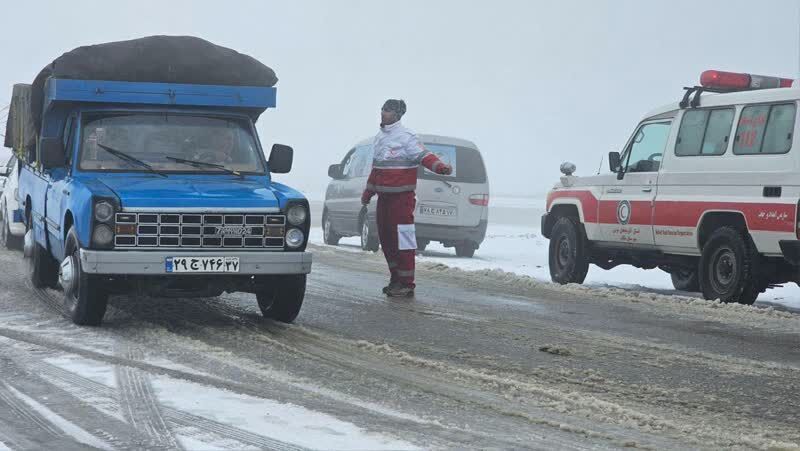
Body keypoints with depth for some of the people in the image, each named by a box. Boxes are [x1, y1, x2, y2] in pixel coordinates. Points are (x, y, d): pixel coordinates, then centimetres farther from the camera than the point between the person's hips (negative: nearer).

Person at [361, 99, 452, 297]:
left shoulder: (406, 136, -8)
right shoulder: (380, 137, 18)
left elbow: (422, 155, -19)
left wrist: (439, 166, -37)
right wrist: (369, 191, 32)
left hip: (402, 197, -8)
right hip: (384, 196, 9)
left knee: (402, 239, -9)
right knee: (386, 238, 11)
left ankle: (406, 284, -6)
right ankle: (396, 279, 21)